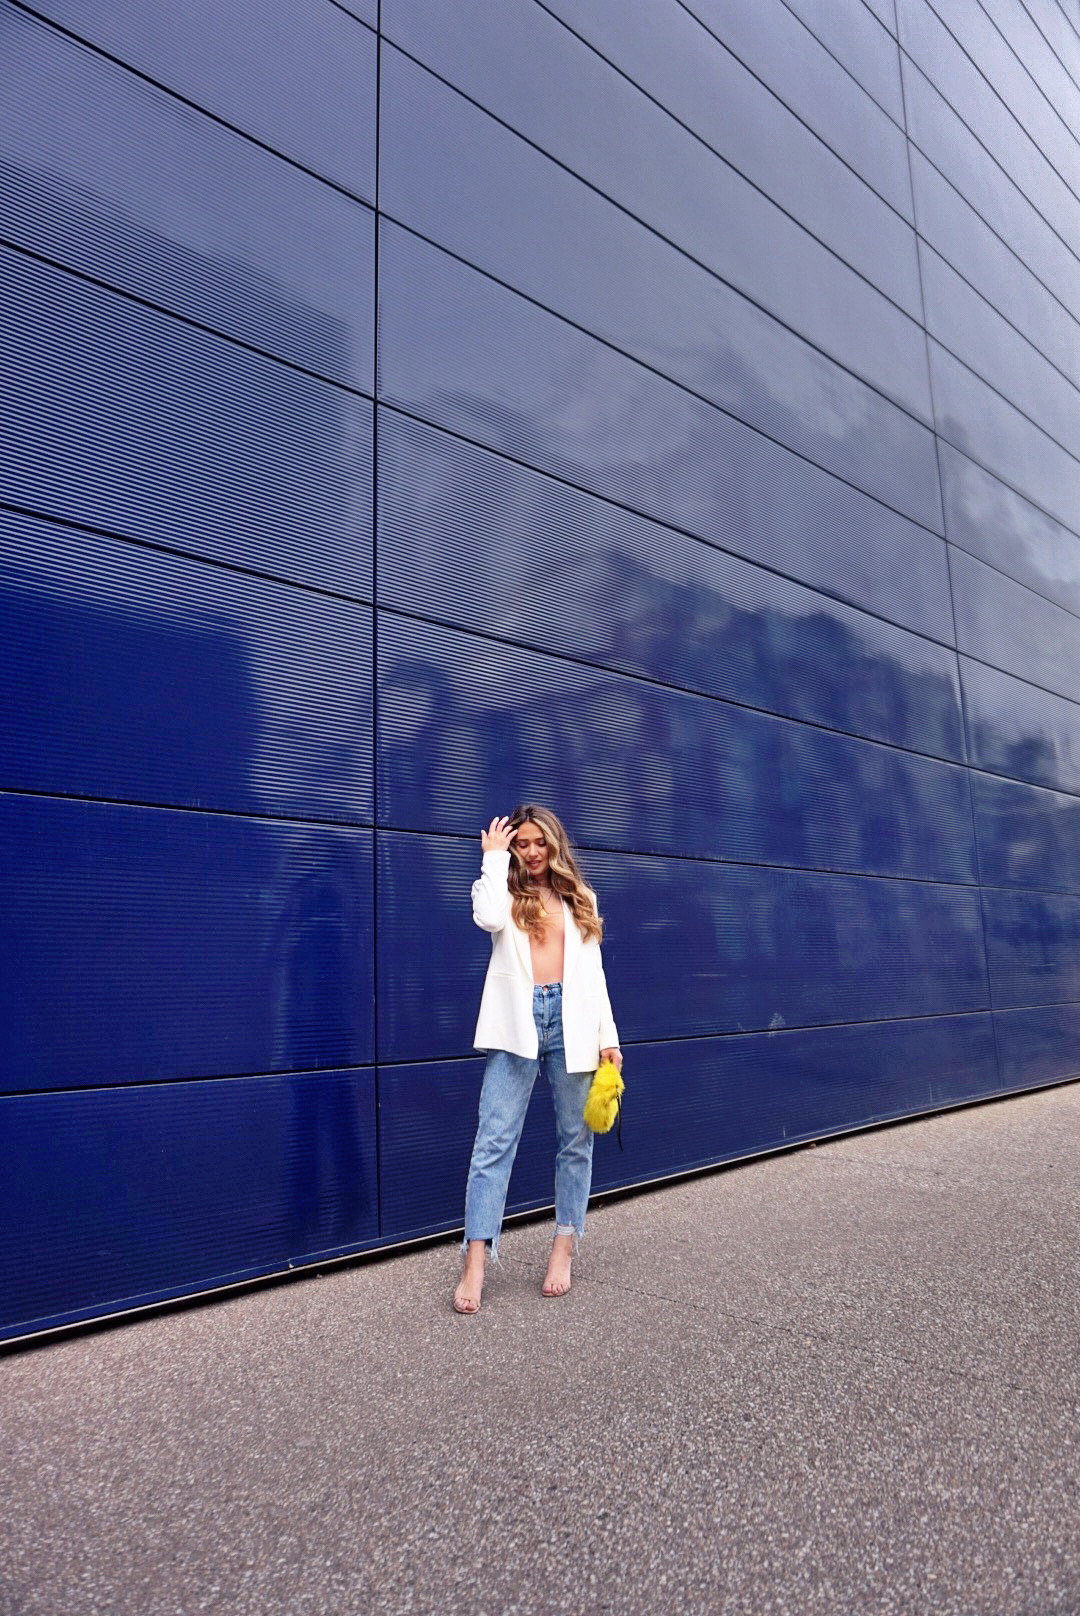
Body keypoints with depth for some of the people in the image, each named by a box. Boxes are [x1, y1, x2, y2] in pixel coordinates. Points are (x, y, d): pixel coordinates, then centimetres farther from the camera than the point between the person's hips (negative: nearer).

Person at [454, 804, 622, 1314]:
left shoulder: (578, 898, 15)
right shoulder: (501, 891, 8)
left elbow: (594, 970, 13)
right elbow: (489, 917, -17)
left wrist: (607, 1035, 5)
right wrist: (494, 857, -5)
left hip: (571, 1022, 3)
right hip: (516, 1022, -2)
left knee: (575, 1139, 7)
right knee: (494, 1140, -7)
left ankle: (563, 1250, 19)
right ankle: (475, 1264, -5)